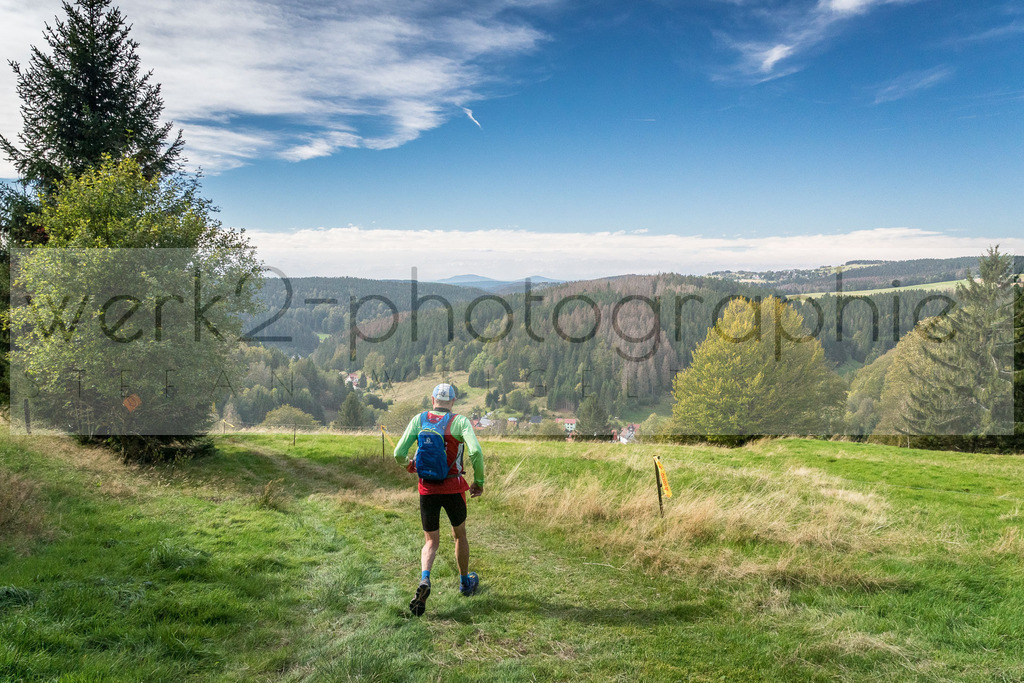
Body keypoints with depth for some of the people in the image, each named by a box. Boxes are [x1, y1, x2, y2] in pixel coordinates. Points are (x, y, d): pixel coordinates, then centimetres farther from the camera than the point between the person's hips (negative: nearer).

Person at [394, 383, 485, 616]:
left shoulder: (419, 419, 0)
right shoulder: (460, 422, -7)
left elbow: (399, 453, -4)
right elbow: (476, 452, -20)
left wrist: (408, 464, 19)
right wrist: (479, 481, -6)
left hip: (427, 490, 2)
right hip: (453, 489, -1)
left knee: (431, 543, 12)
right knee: (460, 535, 22)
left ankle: (424, 581, -15)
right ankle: (465, 583, 36)